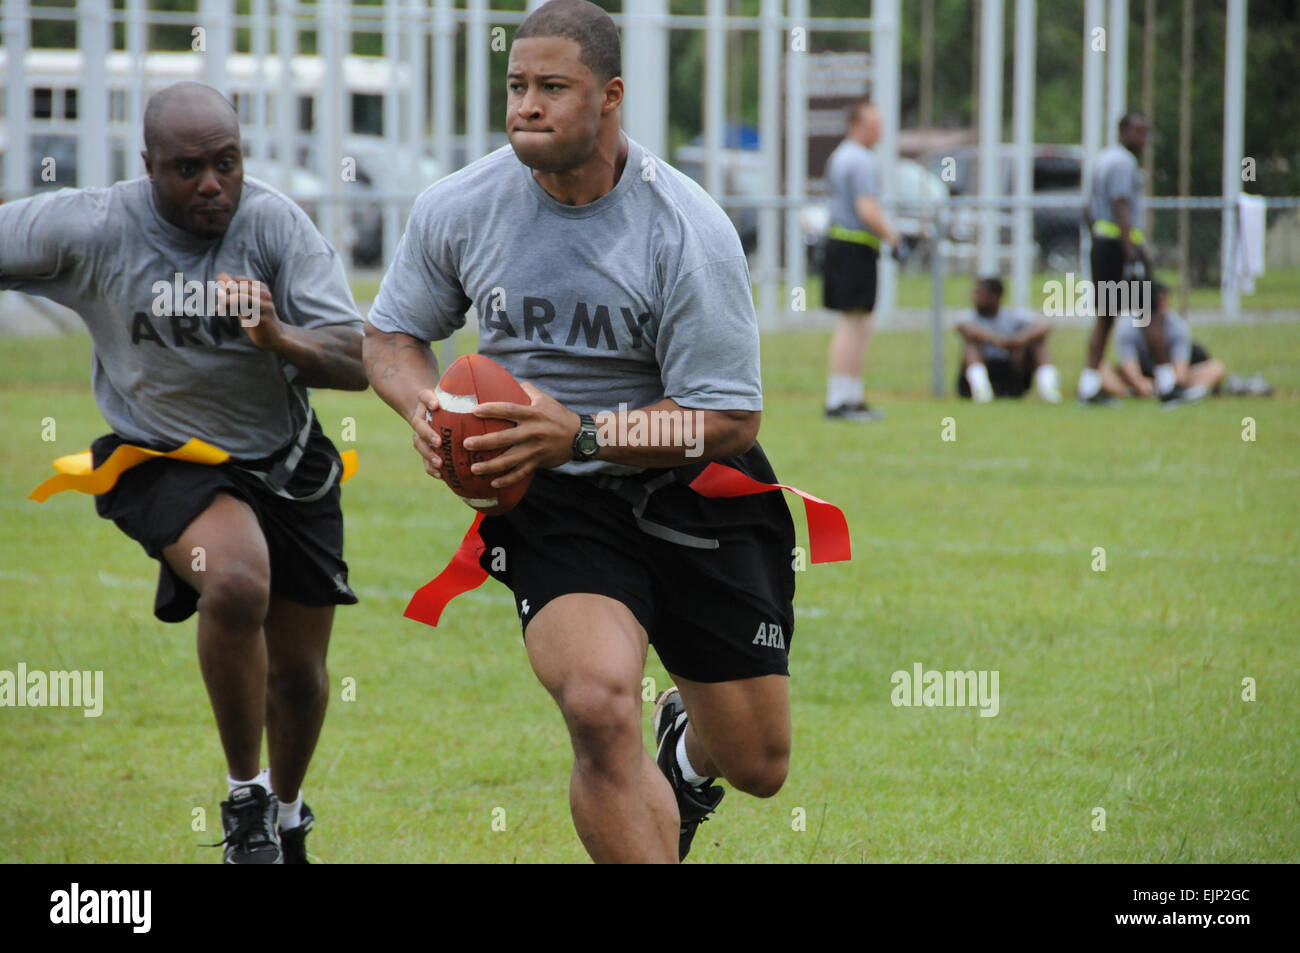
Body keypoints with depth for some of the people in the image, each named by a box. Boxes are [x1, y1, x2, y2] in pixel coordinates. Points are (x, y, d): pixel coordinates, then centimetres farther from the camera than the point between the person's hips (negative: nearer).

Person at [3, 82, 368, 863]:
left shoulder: (276, 224, -17)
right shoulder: (92, 229, -18)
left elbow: (355, 364, -19)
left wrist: (281, 341, -39)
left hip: (284, 462, 3)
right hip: (165, 464, -3)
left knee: (300, 675, 11)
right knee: (236, 584, -33)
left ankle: (287, 818, 44)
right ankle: (245, 798, -11)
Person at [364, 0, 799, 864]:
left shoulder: (689, 232, -18)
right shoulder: (457, 209, -7)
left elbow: (730, 420, -16)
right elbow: (392, 335, 10)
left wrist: (580, 434, -27)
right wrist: (424, 405, -13)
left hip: (697, 499, 0)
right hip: (552, 507, 0)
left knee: (757, 767, 10)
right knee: (598, 705, -29)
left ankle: (688, 743, 49)